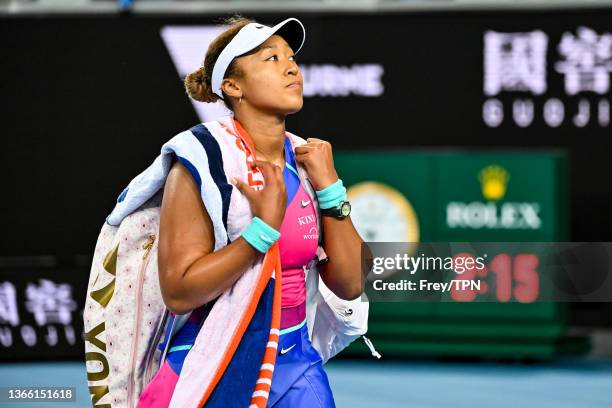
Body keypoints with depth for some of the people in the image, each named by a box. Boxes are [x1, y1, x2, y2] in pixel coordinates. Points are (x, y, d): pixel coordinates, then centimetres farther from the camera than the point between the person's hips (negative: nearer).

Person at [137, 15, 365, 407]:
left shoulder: (306, 161, 1)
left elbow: (349, 285, 1)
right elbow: (179, 293, -20)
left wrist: (330, 187, -8)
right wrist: (266, 228, -26)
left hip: (296, 364, 5)